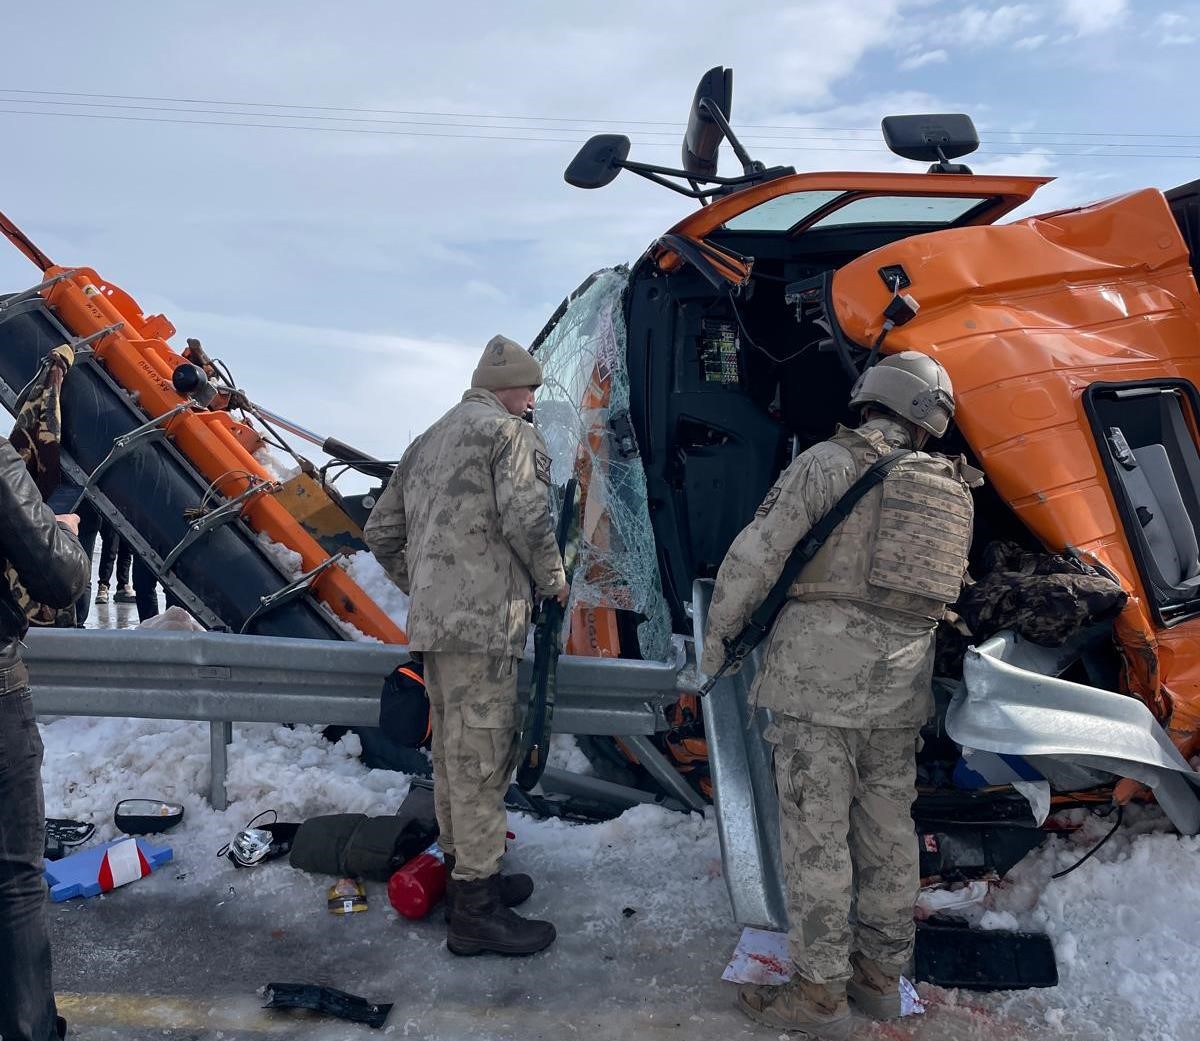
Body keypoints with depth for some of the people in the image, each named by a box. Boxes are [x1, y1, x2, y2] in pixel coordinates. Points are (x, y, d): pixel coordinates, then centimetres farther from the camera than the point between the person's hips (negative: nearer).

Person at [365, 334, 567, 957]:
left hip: (431, 621, 9)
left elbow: (381, 531, 23)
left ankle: (464, 872, 31)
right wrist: (552, 581, -3)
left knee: (452, 752, 17)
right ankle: (476, 909, 1)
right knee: (480, 756, -5)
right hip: (482, 622, -9)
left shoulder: (428, 442, 22)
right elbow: (526, 518, -19)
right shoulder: (512, 433, -4)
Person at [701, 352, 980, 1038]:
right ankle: (882, 974, 27)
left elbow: (756, 554, -11)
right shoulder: (953, 490, 10)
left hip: (819, 673, -6)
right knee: (888, 829, 15)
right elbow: (944, 591, 18)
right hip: (900, 682, 6)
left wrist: (719, 634, 1)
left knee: (817, 834, 1)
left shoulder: (830, 461, -7)